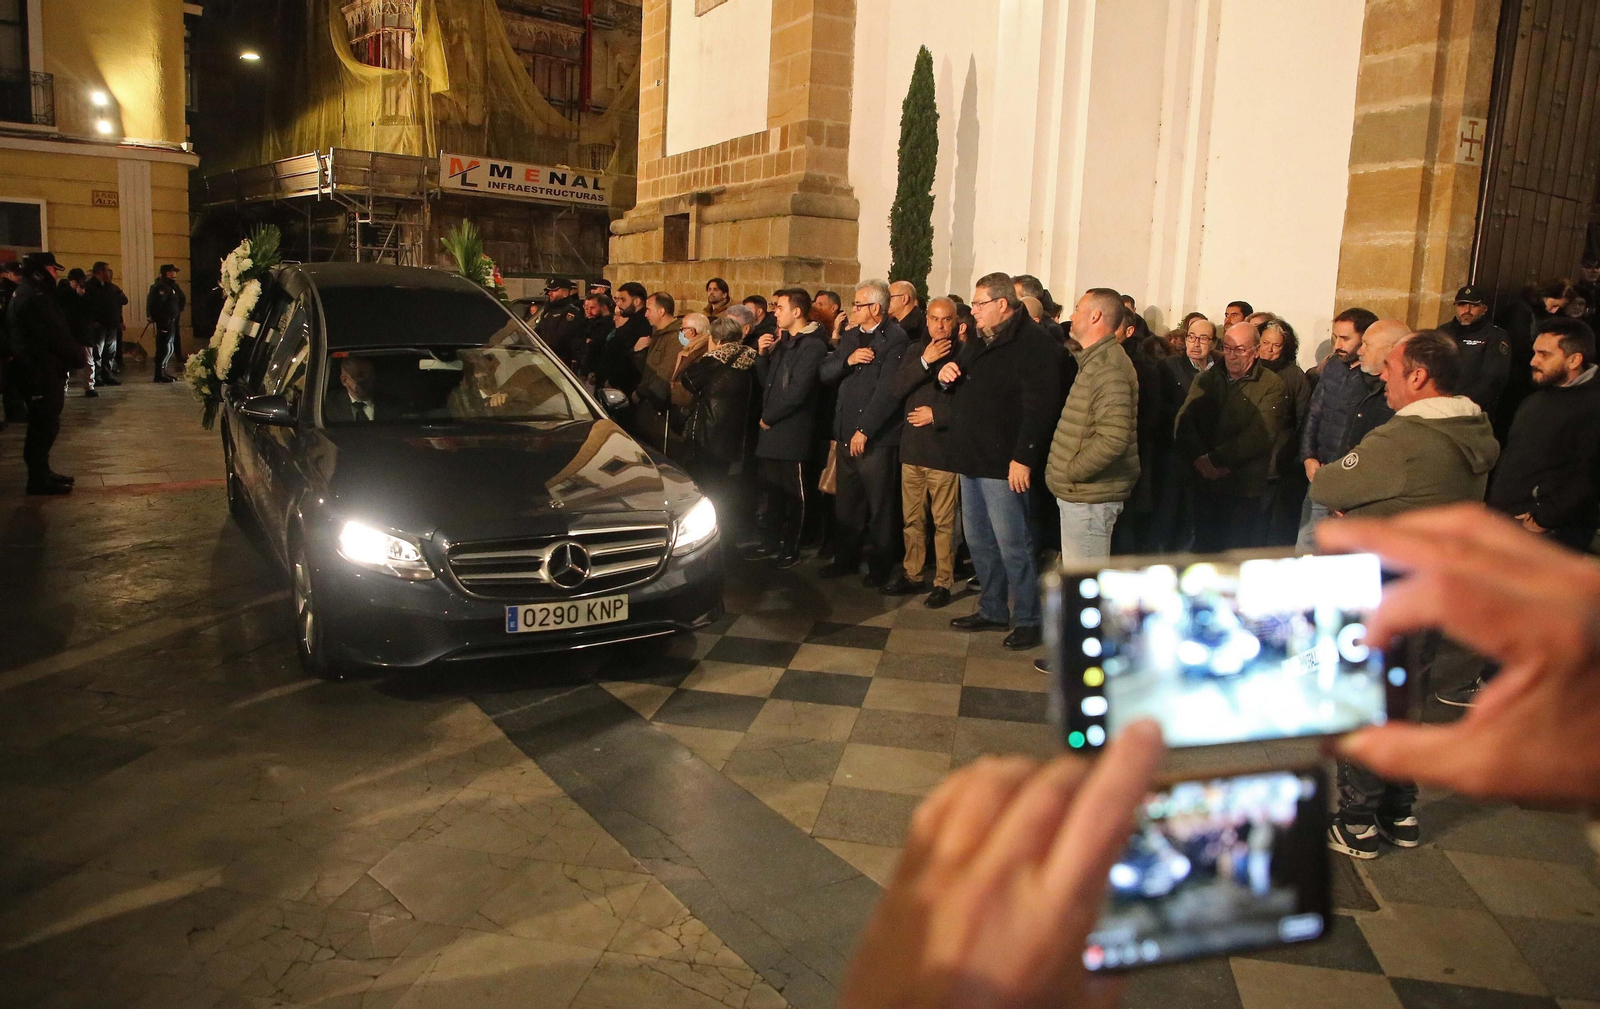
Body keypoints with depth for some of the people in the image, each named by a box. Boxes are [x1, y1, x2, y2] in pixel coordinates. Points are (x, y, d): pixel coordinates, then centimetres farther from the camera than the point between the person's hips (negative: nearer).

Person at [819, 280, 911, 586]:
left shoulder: (895, 338, -10)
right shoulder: (850, 336, 14)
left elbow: (889, 389, -17)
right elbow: (825, 374, 10)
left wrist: (864, 429, -17)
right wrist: (847, 360, -10)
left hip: (877, 437, -7)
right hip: (847, 434, 7)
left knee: (880, 506, 3)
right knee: (846, 503, 15)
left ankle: (880, 566, 15)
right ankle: (845, 559, 27)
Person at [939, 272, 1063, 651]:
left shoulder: (1034, 344, -14)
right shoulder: (978, 341, 15)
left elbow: (1040, 407, -22)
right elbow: (961, 390, 27)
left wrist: (1023, 458, -26)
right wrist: (946, 376, 4)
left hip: (1004, 464, -9)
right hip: (972, 459, 9)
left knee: (1012, 545, -3)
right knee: (979, 541, 16)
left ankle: (1028, 620, 10)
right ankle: (993, 610, 29)